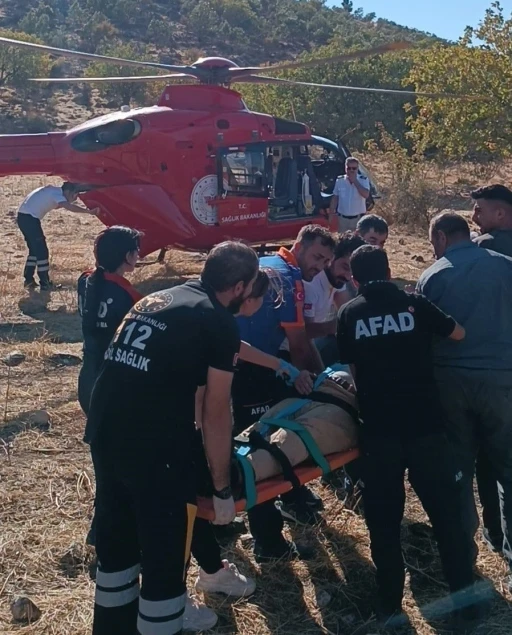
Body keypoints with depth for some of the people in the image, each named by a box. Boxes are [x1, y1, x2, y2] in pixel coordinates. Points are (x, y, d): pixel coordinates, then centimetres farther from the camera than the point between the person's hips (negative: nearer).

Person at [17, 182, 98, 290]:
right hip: (30, 218, -10)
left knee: (35, 249, 19)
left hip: (23, 216, 10)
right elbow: (69, 207, -29)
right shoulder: (56, 193, -12)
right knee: (41, 250, -4)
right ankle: (45, 284, -1)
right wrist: (89, 211, -31)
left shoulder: (53, 190, 16)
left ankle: (29, 280, 21)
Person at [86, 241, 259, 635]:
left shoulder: (157, 299, 16)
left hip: (104, 431, 8)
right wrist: (222, 489, 3)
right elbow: (216, 414, -6)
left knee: (115, 537, 24)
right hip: (153, 446, -8)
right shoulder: (220, 322, -6)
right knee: (165, 553, 10)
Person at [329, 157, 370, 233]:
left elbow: (366, 195, -24)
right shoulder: (339, 180, 0)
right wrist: (331, 213, 4)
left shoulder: (363, 180, -7)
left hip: (358, 218, -2)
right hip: (342, 218, 3)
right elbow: (335, 198, 7)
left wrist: (355, 181, -22)